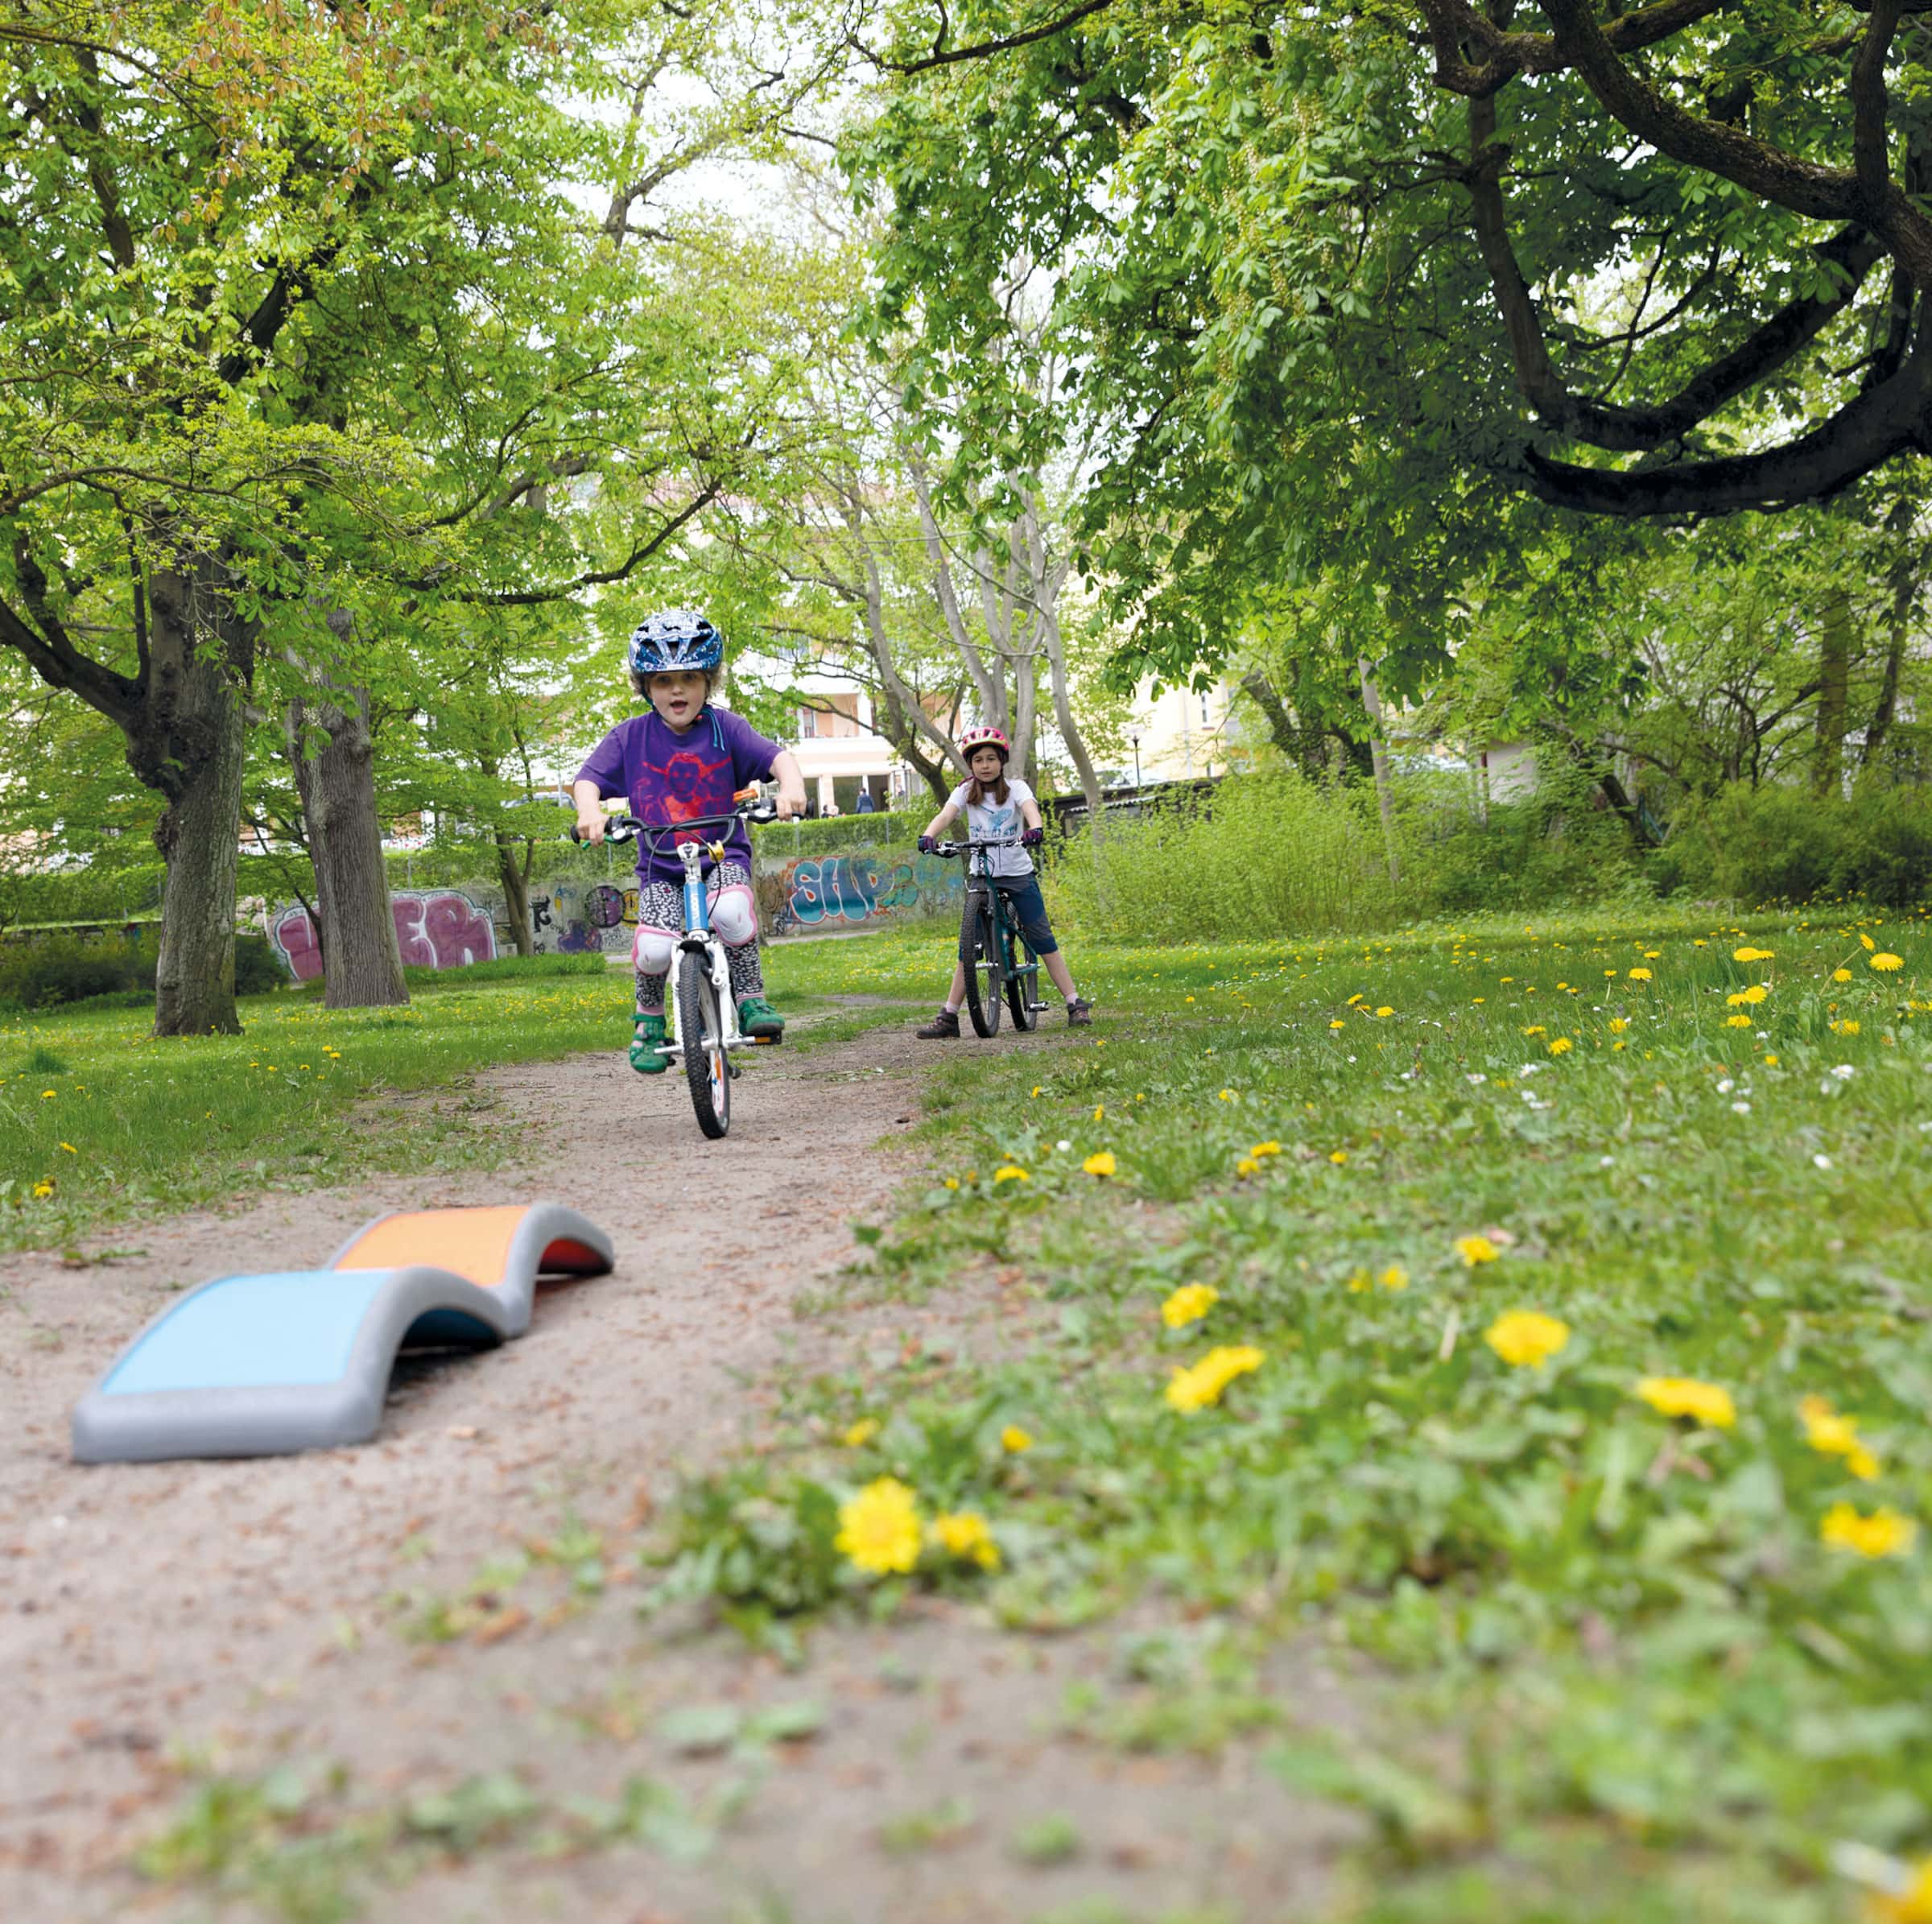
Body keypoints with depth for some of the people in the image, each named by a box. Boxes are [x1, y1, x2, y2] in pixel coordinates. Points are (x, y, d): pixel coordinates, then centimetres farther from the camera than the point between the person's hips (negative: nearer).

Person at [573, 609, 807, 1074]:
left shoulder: (725, 728, -3)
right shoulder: (630, 738, -1)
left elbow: (777, 757, -12)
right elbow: (587, 779, -5)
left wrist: (791, 788, -35)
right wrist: (589, 812, -28)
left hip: (723, 855, 0)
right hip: (660, 866, 1)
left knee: (731, 911, -35)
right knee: (655, 948, -25)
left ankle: (750, 999, -10)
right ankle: (648, 1019, 8)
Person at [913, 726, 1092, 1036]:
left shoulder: (1015, 787, -3)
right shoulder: (966, 792, 1)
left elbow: (1030, 807, -22)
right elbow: (945, 814, -16)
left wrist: (1035, 829, -46)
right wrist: (928, 836, -38)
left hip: (1018, 874, -2)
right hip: (981, 878, 2)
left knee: (1042, 939, -3)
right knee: (968, 945, 0)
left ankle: (1076, 1005, 0)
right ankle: (948, 1016, 4)